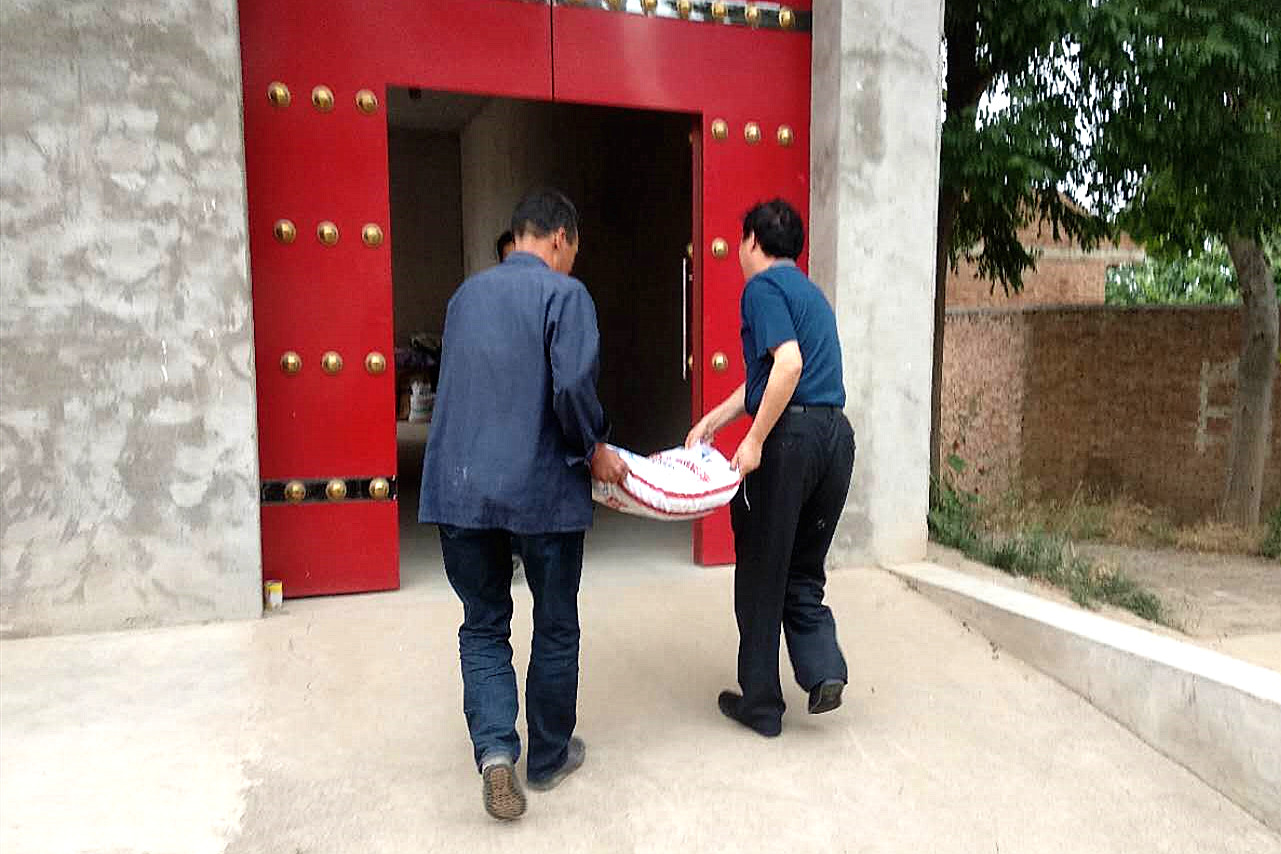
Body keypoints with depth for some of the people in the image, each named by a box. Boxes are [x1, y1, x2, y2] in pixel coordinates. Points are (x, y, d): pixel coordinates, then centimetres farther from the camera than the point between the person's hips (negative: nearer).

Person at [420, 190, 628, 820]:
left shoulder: (467, 293, 13)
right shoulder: (564, 293, -6)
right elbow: (574, 385, -20)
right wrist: (594, 449, -2)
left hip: (461, 489, 5)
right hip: (542, 490, -4)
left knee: (483, 626, 16)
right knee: (555, 628, 14)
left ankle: (494, 747, -1)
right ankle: (548, 757, 28)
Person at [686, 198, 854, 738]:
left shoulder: (764, 287, -5)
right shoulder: (811, 293, 22)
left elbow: (787, 364, -21)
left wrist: (755, 441, -17)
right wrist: (713, 420, 23)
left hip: (791, 436, -8)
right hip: (837, 434, 8)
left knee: (762, 576, 6)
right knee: (803, 571, 19)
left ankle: (760, 704, 17)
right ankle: (823, 669, 5)